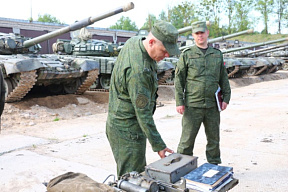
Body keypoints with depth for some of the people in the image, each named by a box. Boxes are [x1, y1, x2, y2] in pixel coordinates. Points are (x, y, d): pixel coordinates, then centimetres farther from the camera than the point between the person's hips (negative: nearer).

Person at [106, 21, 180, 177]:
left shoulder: (134, 41, -1)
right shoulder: (138, 70, -32)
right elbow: (143, 113, -28)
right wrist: (158, 145, -21)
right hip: (127, 131, -10)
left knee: (139, 170, 21)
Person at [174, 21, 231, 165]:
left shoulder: (217, 55, 11)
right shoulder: (186, 55, 1)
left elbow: (223, 78, 16)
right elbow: (179, 79, -1)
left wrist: (226, 98, 8)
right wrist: (179, 102, -7)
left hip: (213, 105, 3)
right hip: (192, 105, -3)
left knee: (214, 139, 14)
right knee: (187, 139, 2)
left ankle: (215, 166, 30)